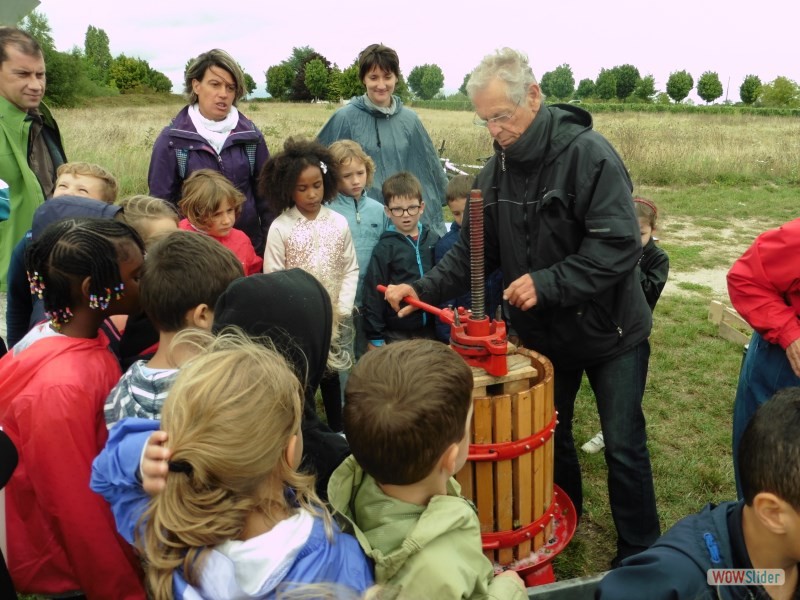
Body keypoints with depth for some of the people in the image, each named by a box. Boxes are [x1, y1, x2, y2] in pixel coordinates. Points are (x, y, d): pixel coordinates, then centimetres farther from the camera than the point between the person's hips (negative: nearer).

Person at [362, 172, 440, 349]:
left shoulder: (433, 240, 2)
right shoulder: (385, 248, -9)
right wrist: (375, 337, -8)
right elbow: (373, 293, -8)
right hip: (397, 334, -3)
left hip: (431, 329, 4)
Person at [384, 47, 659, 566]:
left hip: (609, 330, -5)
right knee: (550, 436, 18)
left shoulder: (588, 154, -21)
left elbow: (620, 244, -26)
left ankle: (640, 555, 27)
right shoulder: (497, 169, -2)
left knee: (624, 446, 6)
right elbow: (474, 250, 0)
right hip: (544, 334, 6)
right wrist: (425, 289, -15)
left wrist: (546, 283, -31)